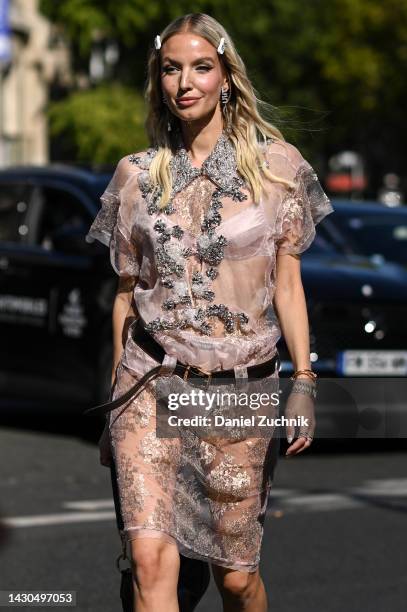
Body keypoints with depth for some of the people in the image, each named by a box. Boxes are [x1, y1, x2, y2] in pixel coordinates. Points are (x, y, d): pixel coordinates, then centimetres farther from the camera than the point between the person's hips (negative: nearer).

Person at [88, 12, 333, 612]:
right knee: (151, 561, -15)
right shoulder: (137, 174, 6)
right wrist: (118, 391, 15)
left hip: (241, 385, 0)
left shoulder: (275, 164, 3)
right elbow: (127, 290, 13)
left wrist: (304, 380, -4)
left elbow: (287, 280, 4)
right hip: (152, 382, 0)